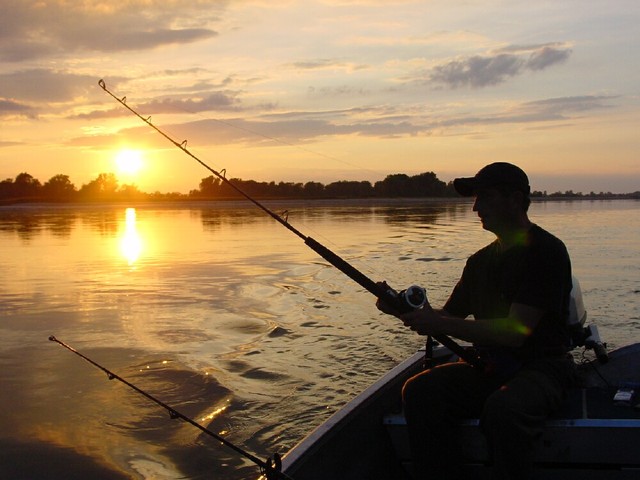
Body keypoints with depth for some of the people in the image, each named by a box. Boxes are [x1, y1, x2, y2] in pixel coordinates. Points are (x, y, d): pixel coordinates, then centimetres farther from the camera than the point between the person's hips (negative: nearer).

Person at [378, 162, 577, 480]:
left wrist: (439, 324, -23)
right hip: (491, 368, 7)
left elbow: (515, 332, -21)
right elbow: (449, 317, 17)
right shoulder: (481, 261, 12)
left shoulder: (546, 251, -12)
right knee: (419, 391, -19)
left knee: (502, 407, -38)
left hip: (542, 367, -6)